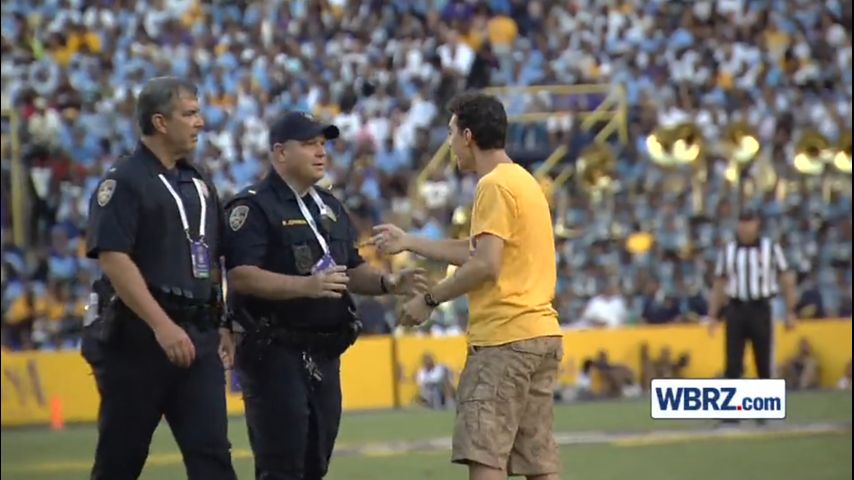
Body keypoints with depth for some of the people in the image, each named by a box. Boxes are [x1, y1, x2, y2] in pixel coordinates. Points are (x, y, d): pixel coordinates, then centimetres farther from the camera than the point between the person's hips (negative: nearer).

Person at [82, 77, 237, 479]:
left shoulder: (199, 185, 16)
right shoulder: (123, 182, -7)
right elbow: (113, 259, -17)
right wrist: (162, 326, -23)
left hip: (198, 337, 6)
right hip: (137, 336, -6)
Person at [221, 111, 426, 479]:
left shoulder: (331, 208, 18)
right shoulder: (254, 207, -9)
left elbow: (352, 271, 21)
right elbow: (240, 276, -20)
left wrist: (389, 283, 1)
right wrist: (307, 286, -28)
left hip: (325, 357, 8)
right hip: (276, 355, -8)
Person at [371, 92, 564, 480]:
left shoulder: (495, 186, -10)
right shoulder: (521, 181, 20)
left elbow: (485, 266, -19)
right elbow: (478, 251, 26)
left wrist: (430, 300, -9)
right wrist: (409, 242, 29)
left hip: (504, 337, -10)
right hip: (540, 333, 10)